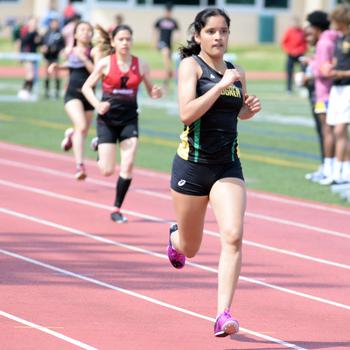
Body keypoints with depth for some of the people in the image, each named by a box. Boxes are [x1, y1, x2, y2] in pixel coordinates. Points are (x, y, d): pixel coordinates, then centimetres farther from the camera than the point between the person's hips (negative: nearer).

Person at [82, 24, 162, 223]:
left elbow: (151, 90, 9)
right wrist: (97, 104, -16)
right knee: (108, 171, -2)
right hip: (108, 119, -2)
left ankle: (117, 209, 6)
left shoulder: (141, 65, 1)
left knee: (128, 166, -9)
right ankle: (100, 152, 35)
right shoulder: (106, 63, -5)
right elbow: (87, 87, 1)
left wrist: (156, 93, -15)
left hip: (129, 119, 2)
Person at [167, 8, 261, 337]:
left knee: (233, 235, -19)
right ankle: (175, 236, 50)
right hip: (192, 165, -3)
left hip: (228, 167, 3)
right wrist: (221, 86, -23)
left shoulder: (237, 73, 8)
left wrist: (250, 109, 5)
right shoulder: (191, 65, -7)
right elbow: (186, 113, -20)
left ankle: (223, 314, -19)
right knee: (190, 248, 11)